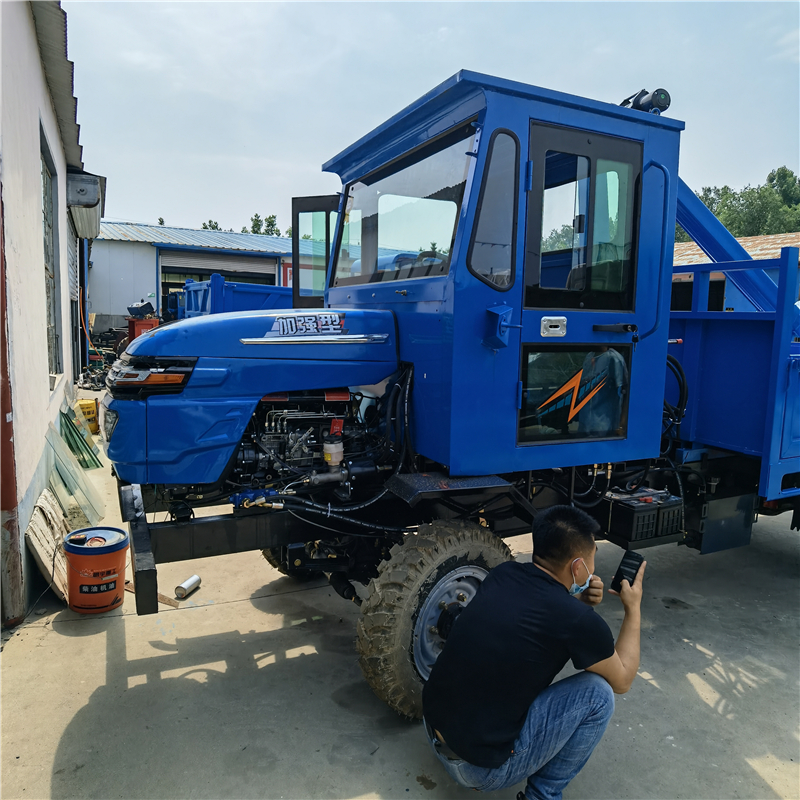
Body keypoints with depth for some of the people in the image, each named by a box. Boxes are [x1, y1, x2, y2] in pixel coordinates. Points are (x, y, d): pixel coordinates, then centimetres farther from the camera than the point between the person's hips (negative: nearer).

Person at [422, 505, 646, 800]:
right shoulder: (577, 620, -20)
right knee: (597, 693, -1)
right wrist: (633, 608, 12)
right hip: (481, 770, -7)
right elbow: (622, 680, 2)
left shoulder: (502, 574, -3)